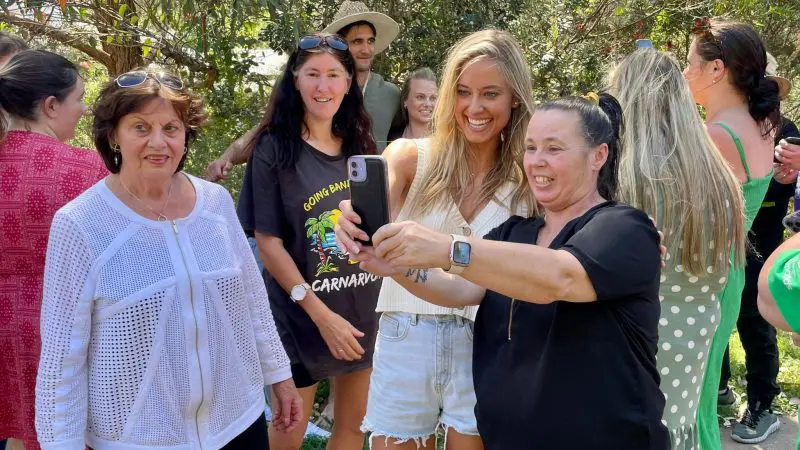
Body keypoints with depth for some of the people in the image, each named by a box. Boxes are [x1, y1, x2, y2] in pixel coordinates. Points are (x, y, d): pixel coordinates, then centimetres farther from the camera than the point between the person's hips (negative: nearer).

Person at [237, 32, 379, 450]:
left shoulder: (361, 147, 5)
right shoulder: (274, 149, -9)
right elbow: (268, 243, -12)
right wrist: (321, 315, -16)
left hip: (366, 310, 5)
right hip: (301, 317, -4)